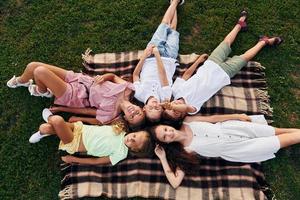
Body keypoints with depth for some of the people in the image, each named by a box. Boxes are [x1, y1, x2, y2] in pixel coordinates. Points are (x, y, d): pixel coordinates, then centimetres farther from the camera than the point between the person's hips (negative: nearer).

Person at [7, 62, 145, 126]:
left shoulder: (110, 113, -24)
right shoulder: (127, 88, -15)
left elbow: (91, 116, -14)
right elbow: (113, 76, 2)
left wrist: (61, 109, -7)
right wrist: (104, 77, -20)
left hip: (73, 96, -5)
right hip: (77, 78, 5)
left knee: (40, 71, -20)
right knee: (33, 65, 1)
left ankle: (42, 91, 17)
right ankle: (21, 80, 39)